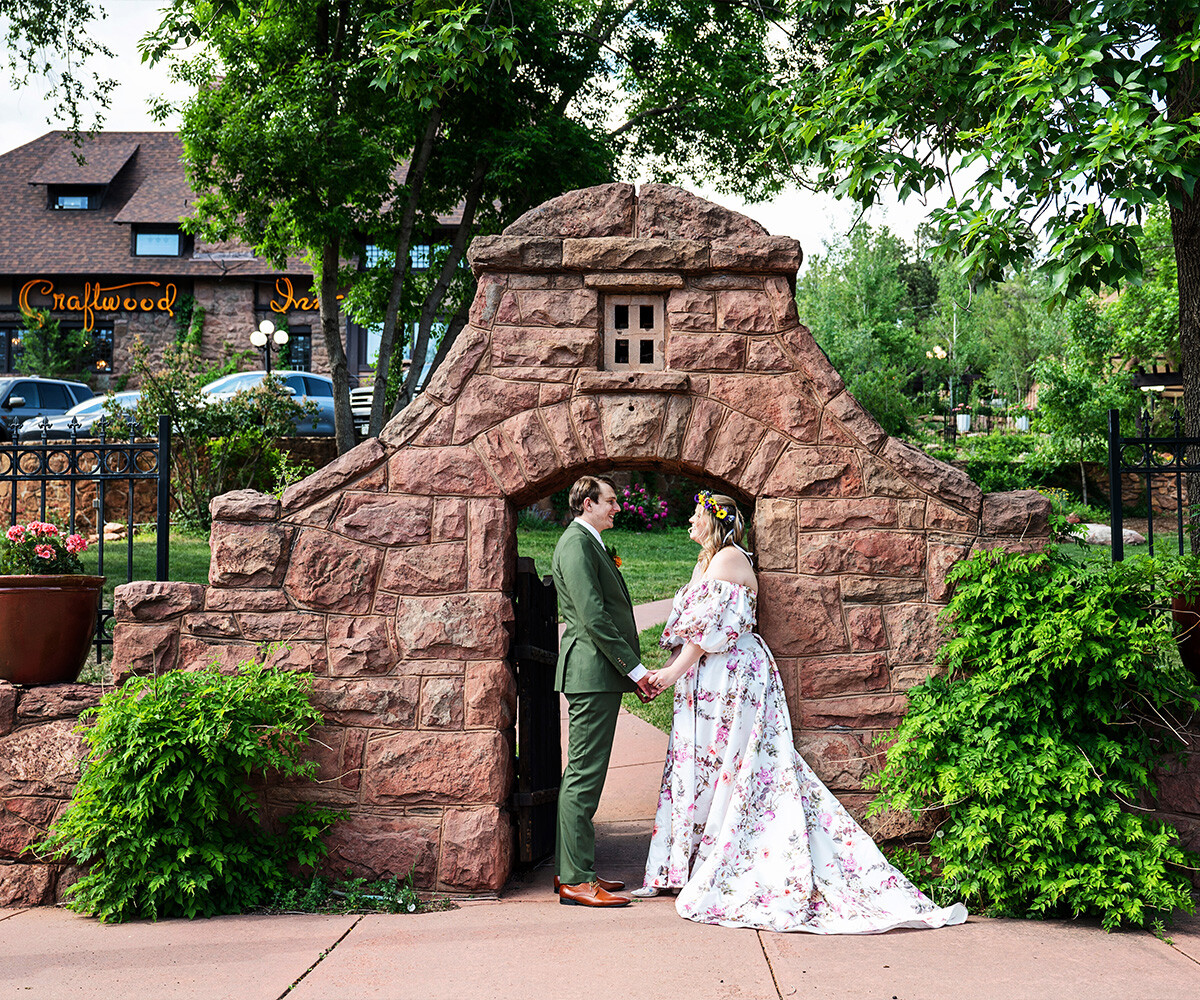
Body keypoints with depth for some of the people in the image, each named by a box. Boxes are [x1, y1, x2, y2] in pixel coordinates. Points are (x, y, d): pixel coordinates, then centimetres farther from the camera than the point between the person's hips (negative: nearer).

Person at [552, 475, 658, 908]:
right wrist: (635, 668, -16)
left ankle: (571, 870, 19)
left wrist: (633, 669, 15)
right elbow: (593, 616, -19)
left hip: (599, 675, 11)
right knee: (584, 775, -8)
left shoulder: (591, 543, 20)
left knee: (583, 773, 13)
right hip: (592, 671, -11)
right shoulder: (575, 544, -12)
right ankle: (576, 880, -5)